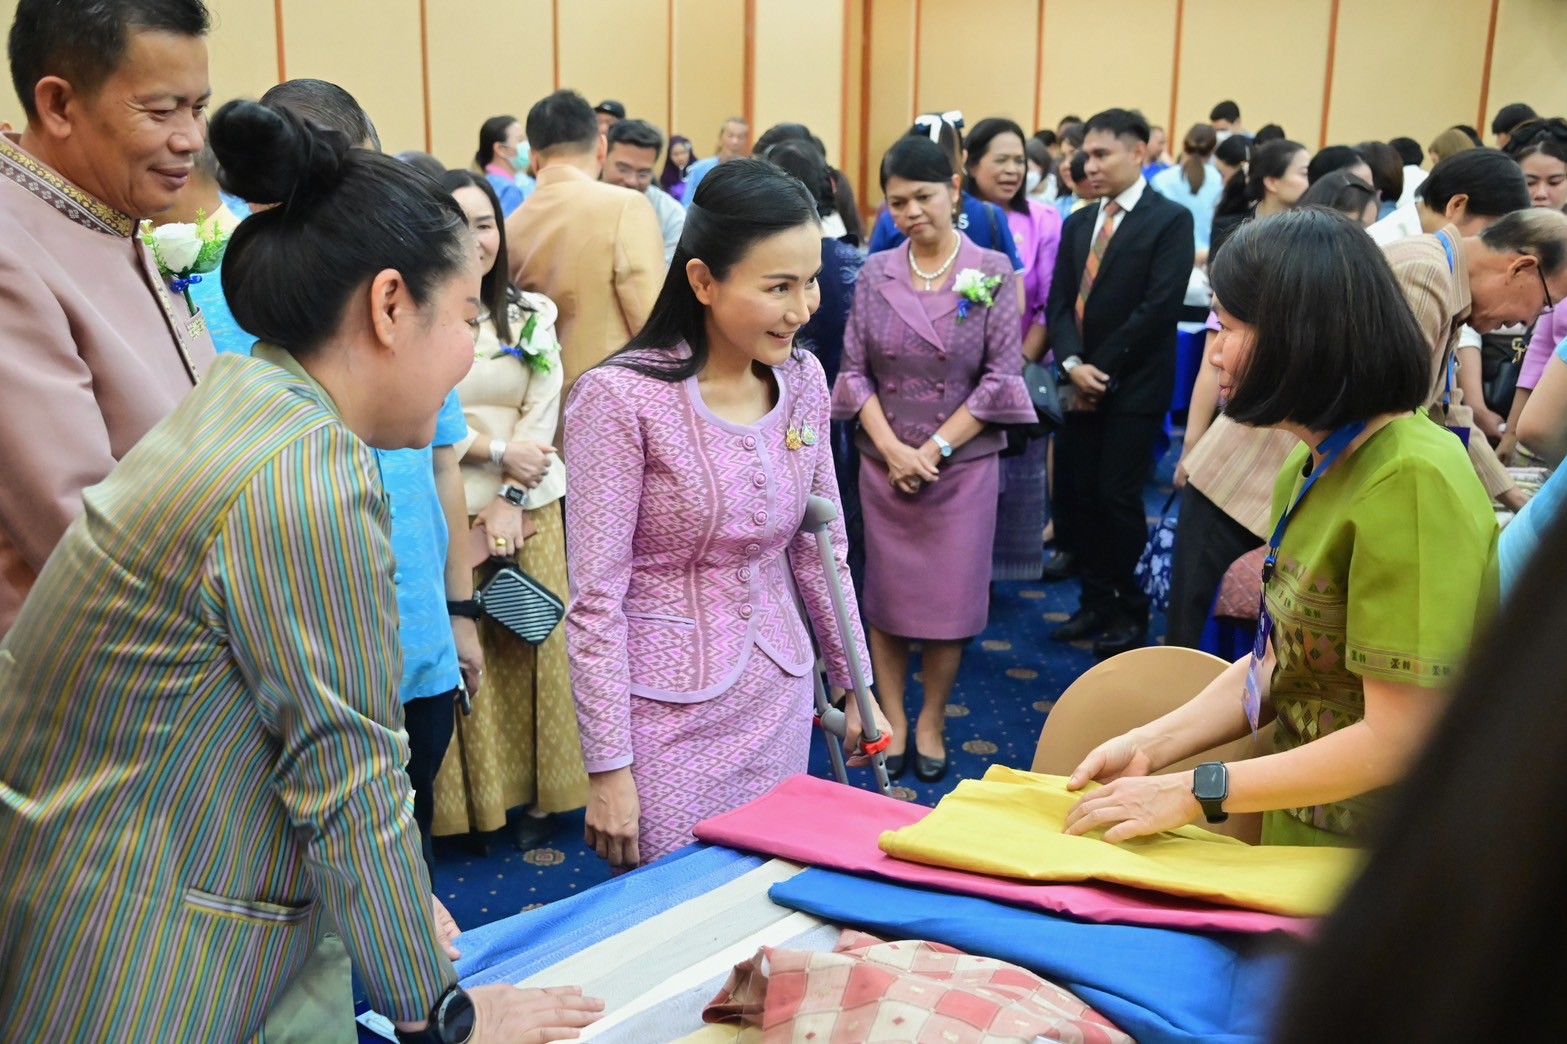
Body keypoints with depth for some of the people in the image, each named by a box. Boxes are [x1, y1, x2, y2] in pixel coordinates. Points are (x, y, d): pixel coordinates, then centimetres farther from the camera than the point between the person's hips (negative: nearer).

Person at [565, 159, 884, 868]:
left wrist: (853, 679, 15)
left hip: (780, 698, 6)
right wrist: (607, 766, -13)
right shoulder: (621, 397, -17)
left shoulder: (803, 379, 1)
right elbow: (595, 598, -15)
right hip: (670, 715, -5)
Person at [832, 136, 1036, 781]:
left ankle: (932, 720, 22)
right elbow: (854, 370, 3)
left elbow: (1002, 377, -7)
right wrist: (891, 447, -11)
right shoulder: (875, 274, 2)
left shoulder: (992, 272, -4)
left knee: (950, 598, 5)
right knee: (887, 594, 8)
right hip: (884, 463, 2)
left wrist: (935, 448, -12)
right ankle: (891, 718, 22)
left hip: (962, 462, -2)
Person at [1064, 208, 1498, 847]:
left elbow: (1397, 741, -22)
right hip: (1295, 828, 7)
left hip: (1378, 867, -7)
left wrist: (1190, 794, -17)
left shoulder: (1413, 481, -22)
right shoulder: (1308, 468, 3)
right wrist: (1148, 747, -1)